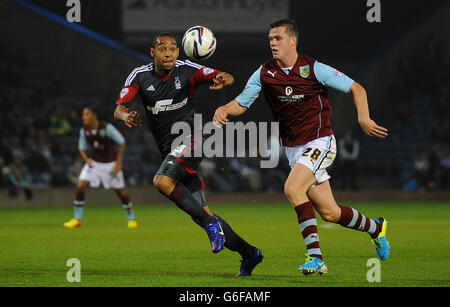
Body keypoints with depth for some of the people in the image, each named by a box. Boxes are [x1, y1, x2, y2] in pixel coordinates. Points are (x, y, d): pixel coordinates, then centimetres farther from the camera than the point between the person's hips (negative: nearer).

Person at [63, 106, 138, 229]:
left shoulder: (107, 128, -19)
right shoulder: (84, 131, -6)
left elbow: (122, 143, -12)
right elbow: (82, 148, 7)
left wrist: (118, 163, -15)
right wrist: (87, 160, -14)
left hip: (110, 164, -3)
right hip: (94, 163, 3)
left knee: (121, 191, 1)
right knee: (81, 186, -15)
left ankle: (131, 219, 22)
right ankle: (77, 219, -8)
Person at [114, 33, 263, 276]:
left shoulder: (187, 71, -7)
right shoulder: (140, 76, 1)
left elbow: (227, 78, -13)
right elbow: (119, 108, -7)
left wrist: (223, 80, -38)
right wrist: (126, 116, -32)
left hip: (189, 140, -5)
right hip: (169, 151, 5)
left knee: (162, 181, -31)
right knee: (202, 214, 4)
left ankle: (211, 223, -21)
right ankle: (248, 253, 16)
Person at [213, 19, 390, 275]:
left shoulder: (313, 69, -11)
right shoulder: (264, 74, 1)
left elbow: (356, 88, -5)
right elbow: (241, 103, 6)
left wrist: (364, 118, -20)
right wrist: (224, 110, -16)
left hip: (319, 141, -5)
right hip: (293, 148, 5)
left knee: (292, 188, -27)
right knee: (329, 212, 6)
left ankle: (315, 256, -22)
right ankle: (375, 228, 33)